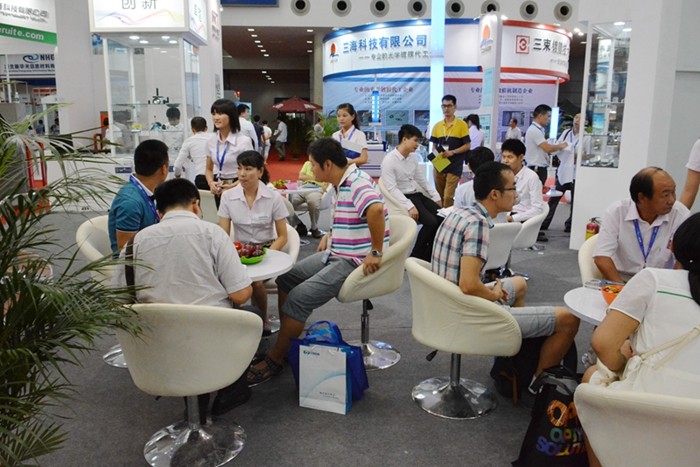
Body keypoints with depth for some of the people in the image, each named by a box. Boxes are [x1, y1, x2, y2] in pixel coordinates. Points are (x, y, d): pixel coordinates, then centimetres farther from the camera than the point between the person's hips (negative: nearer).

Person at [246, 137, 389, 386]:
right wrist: (330, 234, 13)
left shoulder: (358, 183, -21)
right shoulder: (343, 184, 11)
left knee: (299, 298, -17)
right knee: (286, 278, 10)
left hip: (355, 261, -11)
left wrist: (376, 252, -35)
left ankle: (275, 359, 0)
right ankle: (287, 341, 18)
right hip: (334, 253, 11)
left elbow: (376, 209, -41)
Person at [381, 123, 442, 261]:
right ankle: (416, 256, -6)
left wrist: (436, 197, 9)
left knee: (442, 217, -9)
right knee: (431, 222, -24)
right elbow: (391, 188, -21)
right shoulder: (389, 160, -13)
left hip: (417, 194, 8)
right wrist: (409, 206, -28)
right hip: (403, 198, -8)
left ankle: (428, 255, 3)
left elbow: (422, 180, 19)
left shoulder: (414, 158, 10)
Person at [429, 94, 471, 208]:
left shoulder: (462, 124, -4)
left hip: (454, 166, -4)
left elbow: (467, 145, -3)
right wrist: (435, 154, -8)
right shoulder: (437, 126, 8)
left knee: (448, 197, -10)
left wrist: (452, 152, -17)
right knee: (439, 196, 10)